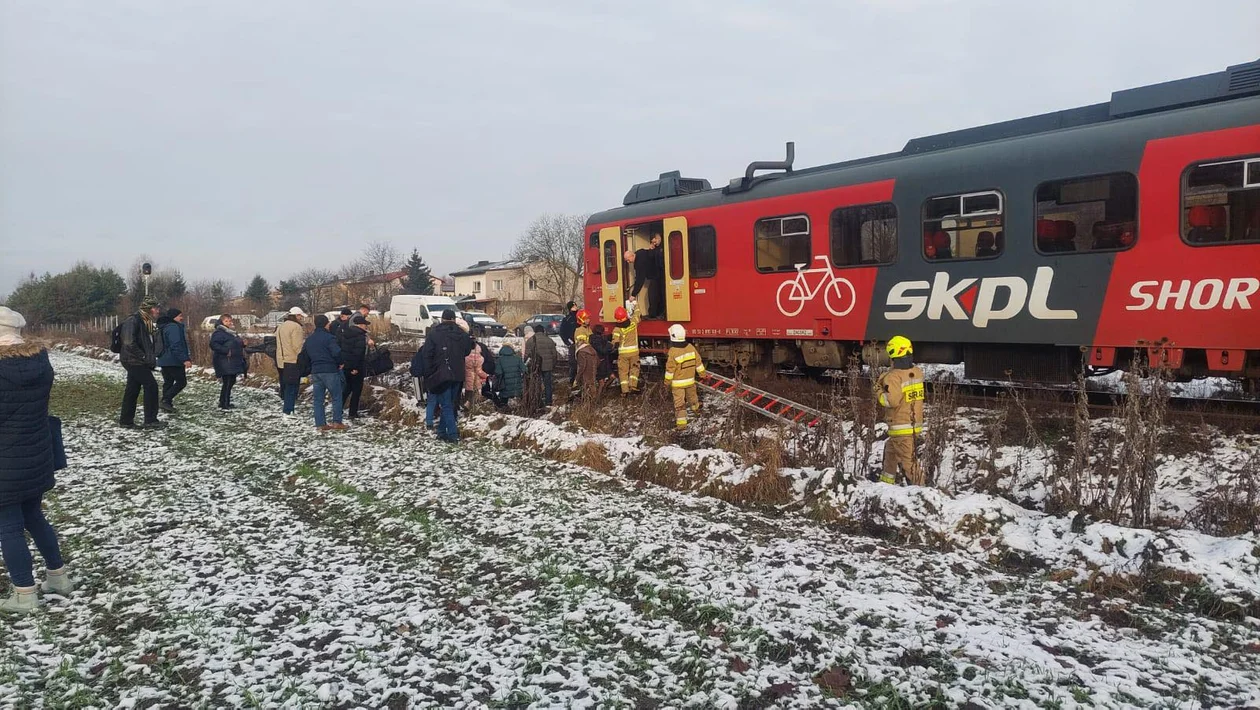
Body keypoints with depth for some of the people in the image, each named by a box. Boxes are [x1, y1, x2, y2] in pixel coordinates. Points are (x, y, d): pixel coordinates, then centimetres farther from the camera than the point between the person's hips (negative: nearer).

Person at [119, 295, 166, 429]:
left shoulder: (148, 323, 12)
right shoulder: (133, 320, -16)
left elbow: (153, 343, 20)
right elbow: (129, 343, -23)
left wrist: (152, 359, 8)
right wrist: (144, 357, -19)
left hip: (138, 362, 9)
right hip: (133, 361, -9)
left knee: (132, 390, 13)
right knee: (151, 385, -9)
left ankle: (126, 420, 21)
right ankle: (150, 421, -4)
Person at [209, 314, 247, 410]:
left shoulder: (231, 332, 19)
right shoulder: (219, 333, -11)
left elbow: (237, 344, 29)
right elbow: (213, 344, -24)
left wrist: (242, 344, 8)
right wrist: (226, 351, -26)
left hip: (233, 363, 10)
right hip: (225, 363, -10)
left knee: (231, 382, 13)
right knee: (227, 383, -7)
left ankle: (223, 402, 23)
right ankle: (225, 404, -1)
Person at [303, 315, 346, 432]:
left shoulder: (309, 340, 14)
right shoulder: (328, 337, -10)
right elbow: (337, 352, -21)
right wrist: (340, 363, -4)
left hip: (315, 372, 6)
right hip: (330, 371, -6)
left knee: (318, 399, 8)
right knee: (336, 397, 3)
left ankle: (320, 424, 7)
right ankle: (337, 422, 1)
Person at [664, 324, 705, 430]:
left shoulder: (673, 352, -23)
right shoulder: (691, 347, -8)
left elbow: (670, 369, -16)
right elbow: (698, 362, 2)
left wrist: (667, 381, -4)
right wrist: (702, 373, 16)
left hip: (677, 382, -5)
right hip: (690, 380, 5)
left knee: (679, 402, 0)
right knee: (692, 396, 29)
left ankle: (681, 422, -3)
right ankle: (696, 408, 54)